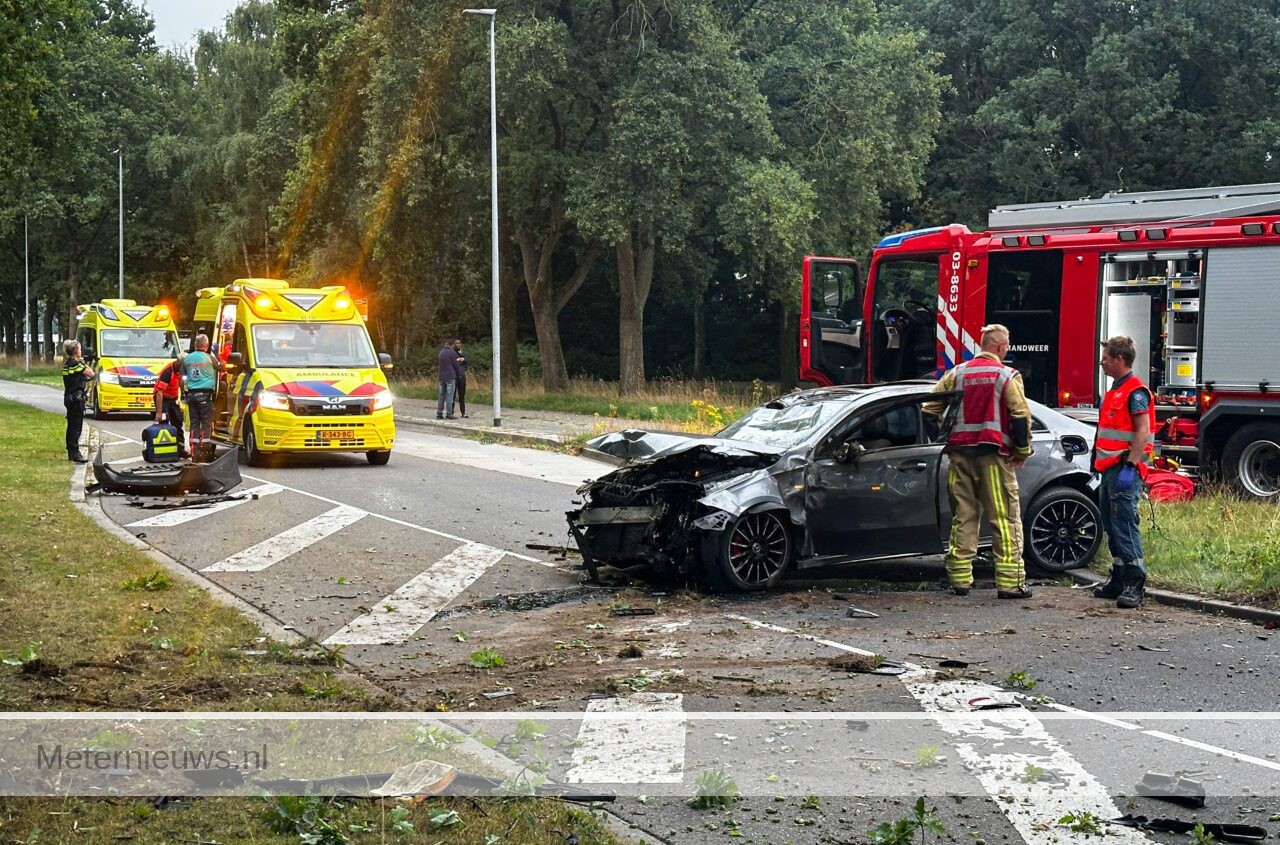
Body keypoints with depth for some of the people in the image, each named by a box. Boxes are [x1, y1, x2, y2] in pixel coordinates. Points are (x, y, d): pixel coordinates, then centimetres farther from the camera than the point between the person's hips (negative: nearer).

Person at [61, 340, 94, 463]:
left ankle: (71, 452, 18)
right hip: (76, 397, -10)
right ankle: (75, 453, -11)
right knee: (76, 426, -9)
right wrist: (83, 363, -2)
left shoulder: (67, 363, 13)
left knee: (71, 426, 13)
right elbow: (91, 373, -11)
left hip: (69, 397, 10)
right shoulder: (75, 364, -16)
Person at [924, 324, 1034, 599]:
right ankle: (1010, 582, -4)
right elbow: (1021, 415, -8)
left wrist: (941, 439, 22)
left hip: (960, 453, 4)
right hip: (993, 454, -4)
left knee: (963, 517, 10)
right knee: (1005, 519, -1)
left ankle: (959, 578, 11)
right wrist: (1022, 451, 1)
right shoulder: (1007, 376, -3)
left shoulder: (957, 373, 10)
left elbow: (931, 408, 11)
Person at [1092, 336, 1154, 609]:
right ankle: (1118, 580, 20)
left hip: (1125, 470, -10)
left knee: (1125, 525, -13)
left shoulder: (1135, 391, -11)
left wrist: (1130, 466, -24)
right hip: (1110, 469, 10)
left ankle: (1135, 584, -13)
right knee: (1111, 526, 13)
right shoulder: (1115, 390, 20)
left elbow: (1143, 431, -19)